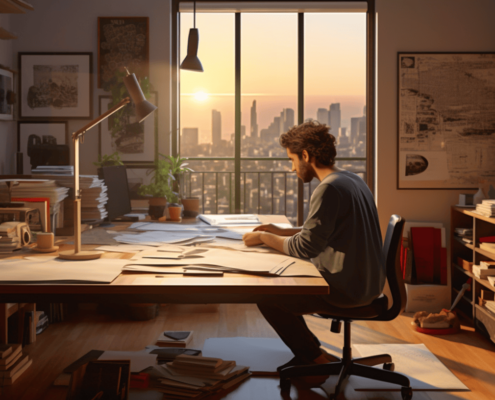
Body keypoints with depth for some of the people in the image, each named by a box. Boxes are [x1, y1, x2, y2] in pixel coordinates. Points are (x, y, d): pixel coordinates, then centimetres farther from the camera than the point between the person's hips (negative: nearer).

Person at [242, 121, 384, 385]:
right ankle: (310, 352, 26)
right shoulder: (352, 180, 11)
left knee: (266, 297, -1)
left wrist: (264, 238, -6)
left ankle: (317, 361, 11)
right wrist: (281, 232, 15)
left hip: (348, 289, -10)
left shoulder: (329, 189, -21)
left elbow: (304, 247, -21)